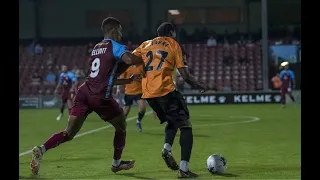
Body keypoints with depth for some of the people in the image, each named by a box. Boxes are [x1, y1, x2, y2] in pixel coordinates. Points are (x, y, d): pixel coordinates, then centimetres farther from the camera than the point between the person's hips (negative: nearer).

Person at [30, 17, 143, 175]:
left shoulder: (96, 48, 23)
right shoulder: (115, 46, -1)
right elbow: (129, 59, -22)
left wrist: (129, 80, 28)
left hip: (84, 92, 6)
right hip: (100, 97, -6)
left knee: (69, 133, 4)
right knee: (121, 126, 18)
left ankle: (41, 149, -18)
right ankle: (116, 164, 29)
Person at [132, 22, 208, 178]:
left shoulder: (146, 44, 20)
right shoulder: (174, 45, 8)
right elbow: (185, 75, 3)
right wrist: (199, 85, 16)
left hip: (148, 93, 6)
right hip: (166, 91, -6)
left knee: (172, 121, 27)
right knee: (185, 126, 0)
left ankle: (167, 148, 0)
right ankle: (183, 169, -12)